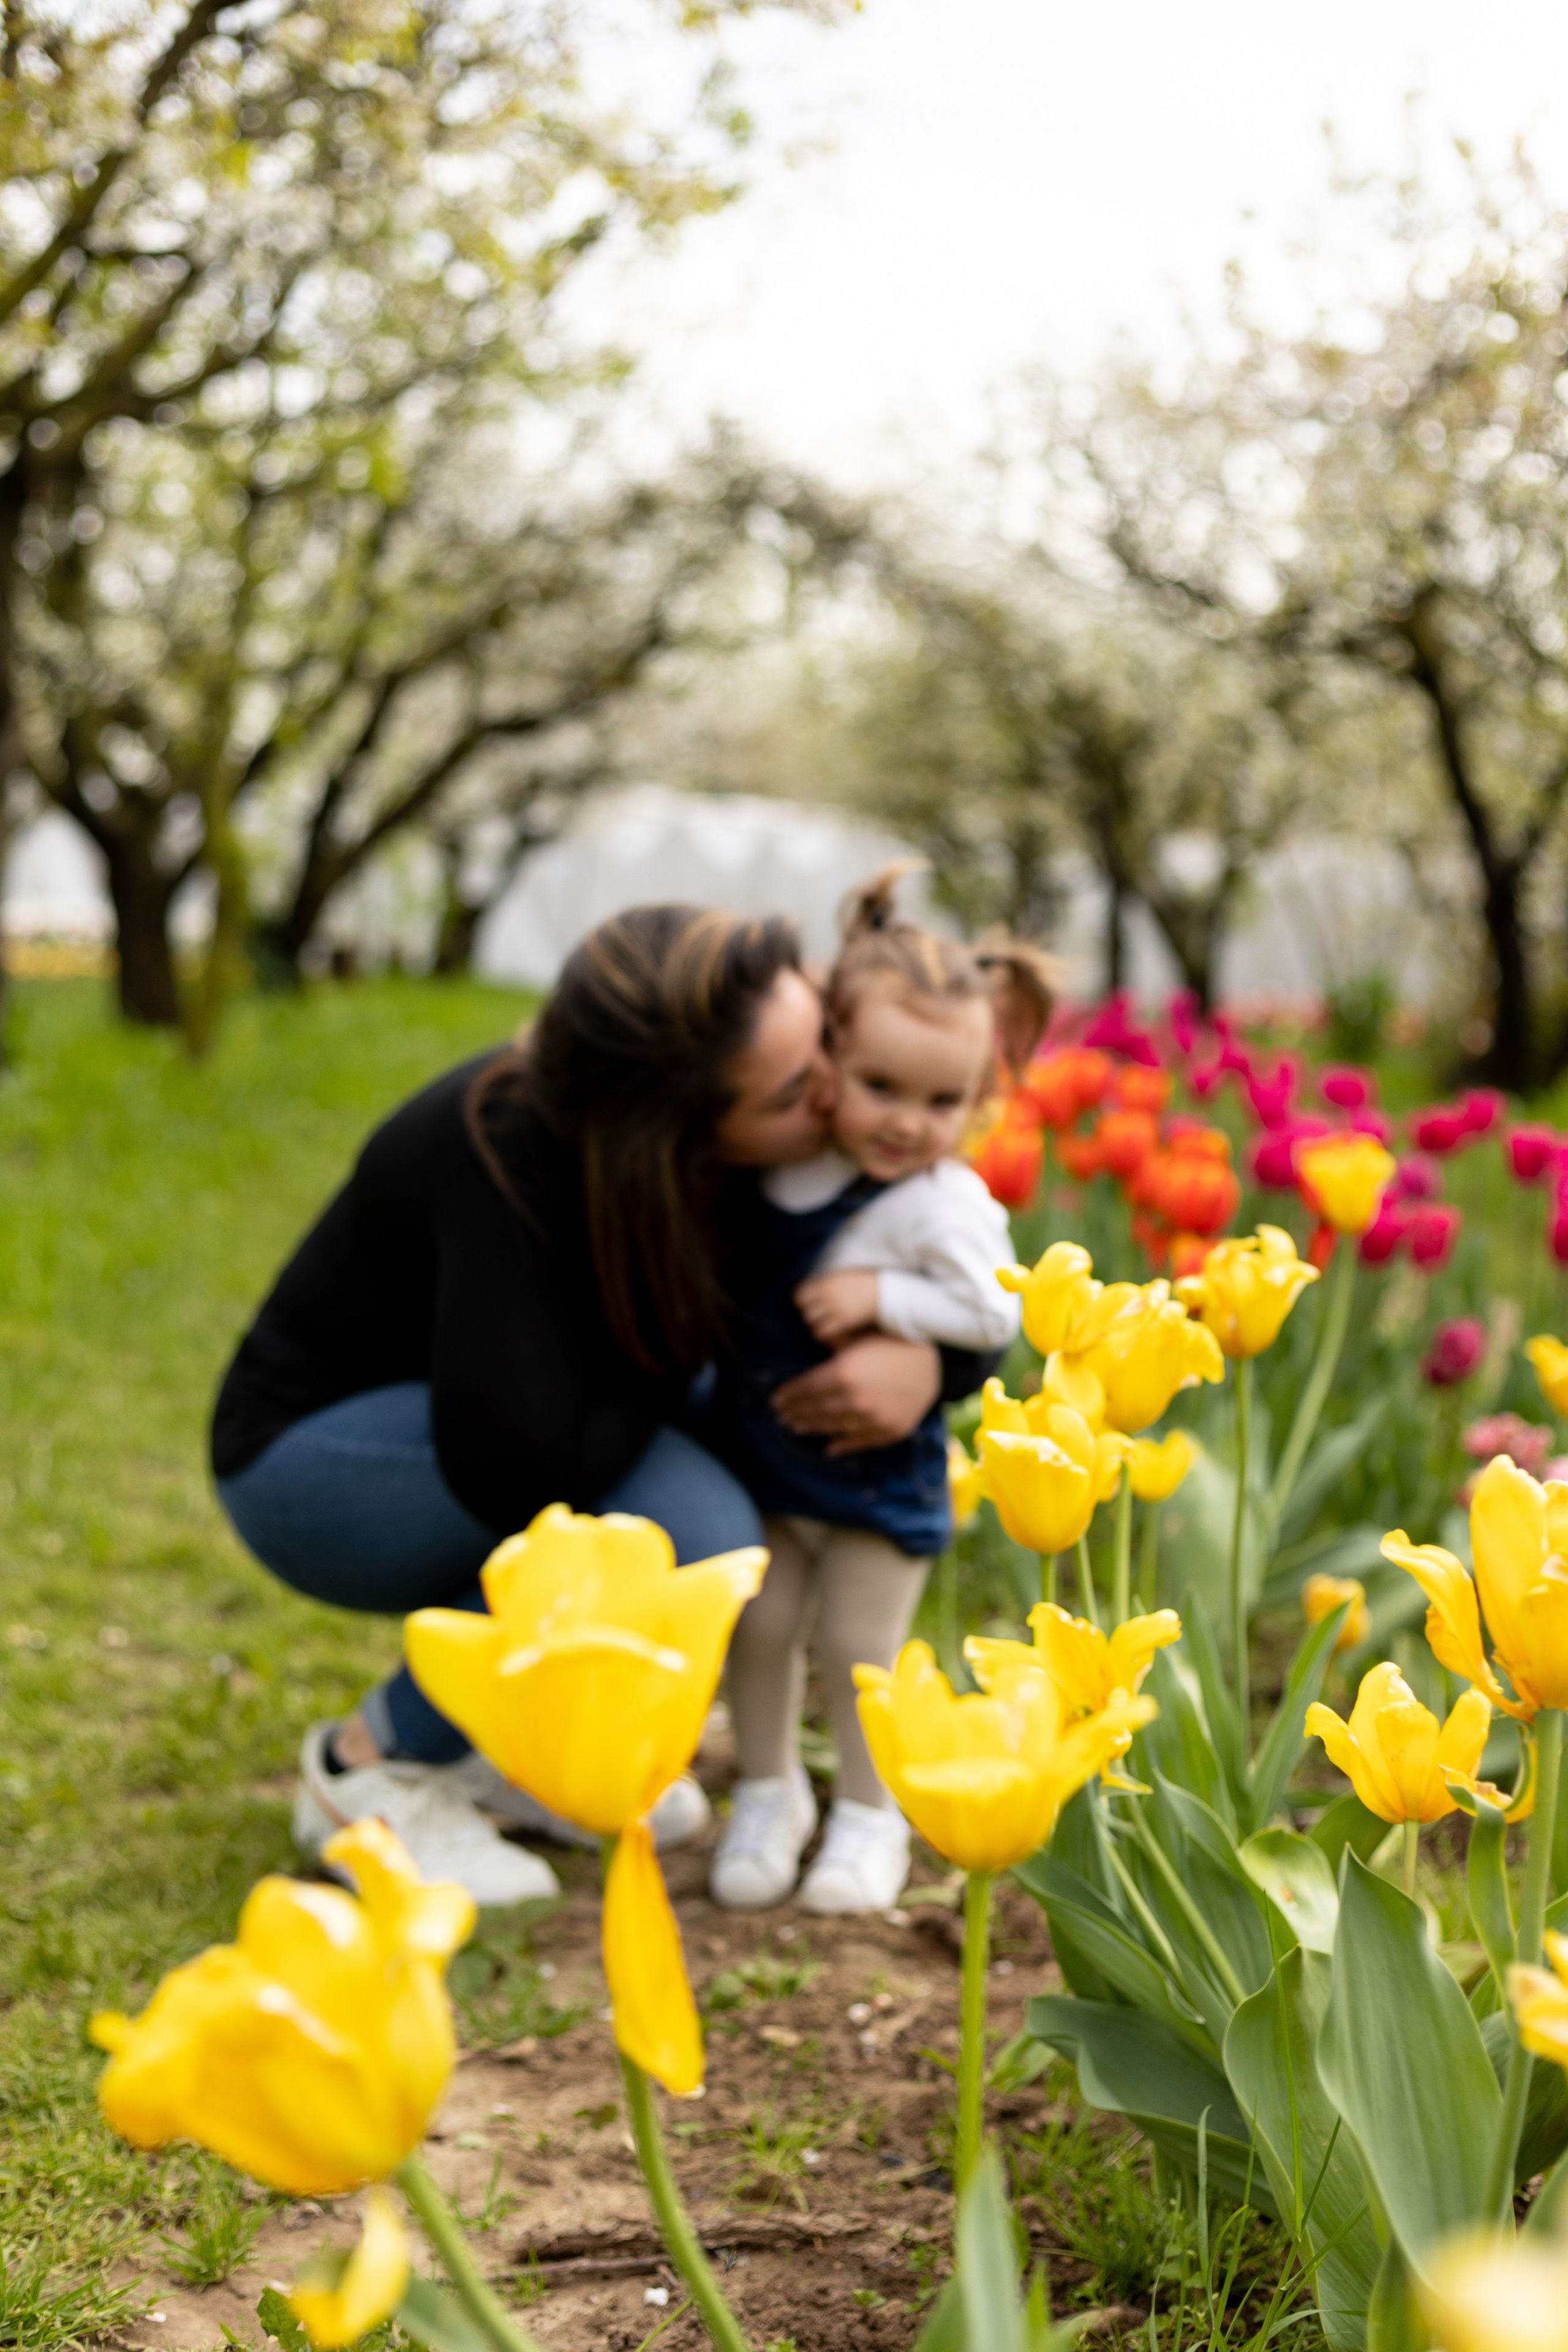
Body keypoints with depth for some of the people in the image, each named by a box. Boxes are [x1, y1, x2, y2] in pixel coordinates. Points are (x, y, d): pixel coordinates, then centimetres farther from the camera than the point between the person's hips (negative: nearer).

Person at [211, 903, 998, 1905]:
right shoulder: (509, 1158, -34)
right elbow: (518, 1473, -40)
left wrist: (926, 1361, -24)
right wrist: (665, 1370, -22)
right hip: (315, 1458, -8)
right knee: (693, 1536, -27)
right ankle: (374, 1769, -8)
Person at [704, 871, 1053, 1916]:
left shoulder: (947, 1203, -21)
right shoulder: (785, 1155, -5)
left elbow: (995, 1314, -24)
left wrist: (880, 1294, -25)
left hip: (875, 1468, -4)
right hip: (758, 1450, 5)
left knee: (857, 1648, 3)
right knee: (760, 1626, 10)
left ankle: (870, 1815, 24)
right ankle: (770, 1792, 30)